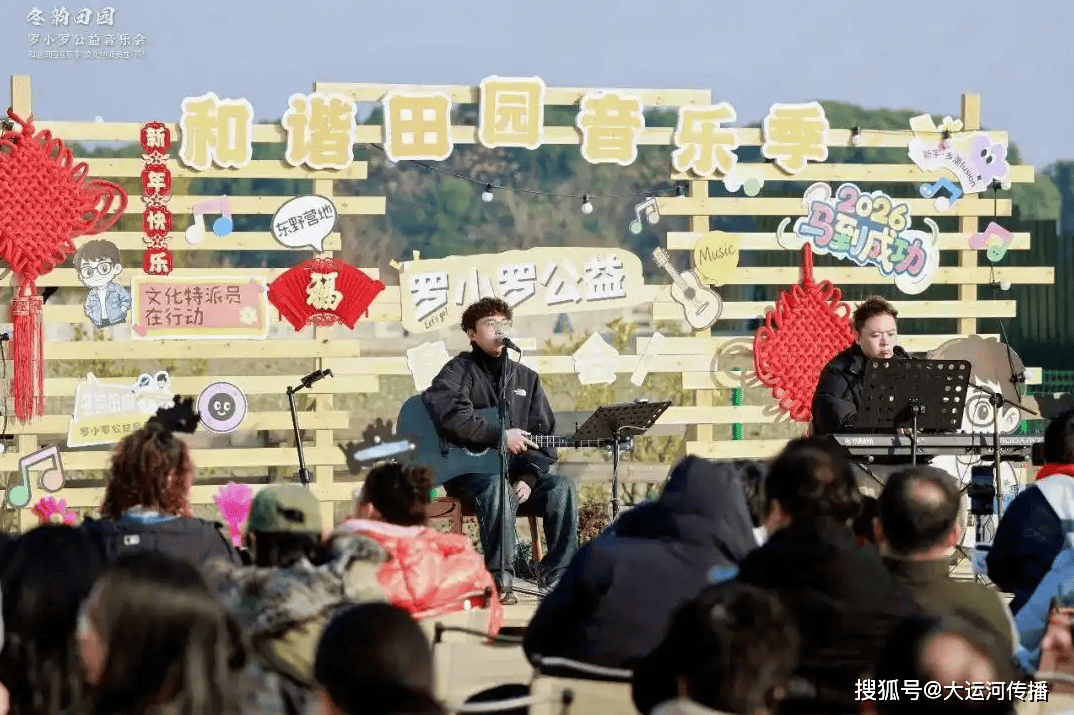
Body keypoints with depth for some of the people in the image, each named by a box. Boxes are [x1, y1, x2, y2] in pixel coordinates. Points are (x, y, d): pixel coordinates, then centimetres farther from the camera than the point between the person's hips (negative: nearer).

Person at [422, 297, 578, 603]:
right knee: (498, 488, -38)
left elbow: (544, 436, 10)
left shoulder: (526, 378, 16)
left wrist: (529, 477, -7)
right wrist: (500, 436, -24)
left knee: (561, 488, -21)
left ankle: (558, 577, -19)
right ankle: (500, 579, -34)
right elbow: (451, 417, -23)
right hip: (465, 470, -5)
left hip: (517, 470, 5)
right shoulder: (459, 371, 0)